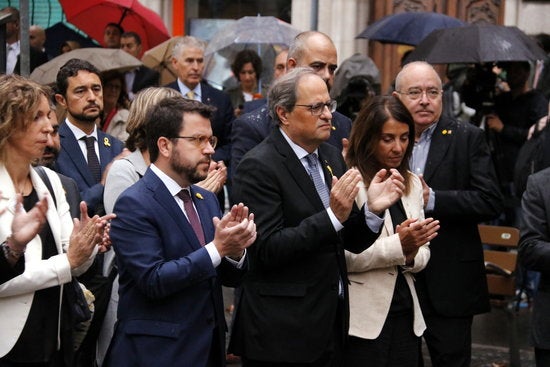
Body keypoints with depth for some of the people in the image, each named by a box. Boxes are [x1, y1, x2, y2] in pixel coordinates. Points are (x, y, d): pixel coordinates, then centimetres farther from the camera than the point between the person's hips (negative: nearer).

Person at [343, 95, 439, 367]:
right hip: (364, 318, -6)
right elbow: (344, 257, -16)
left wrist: (411, 255, -10)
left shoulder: (412, 184, 12)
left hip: (405, 312, 6)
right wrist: (398, 245, -22)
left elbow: (422, 255, 12)